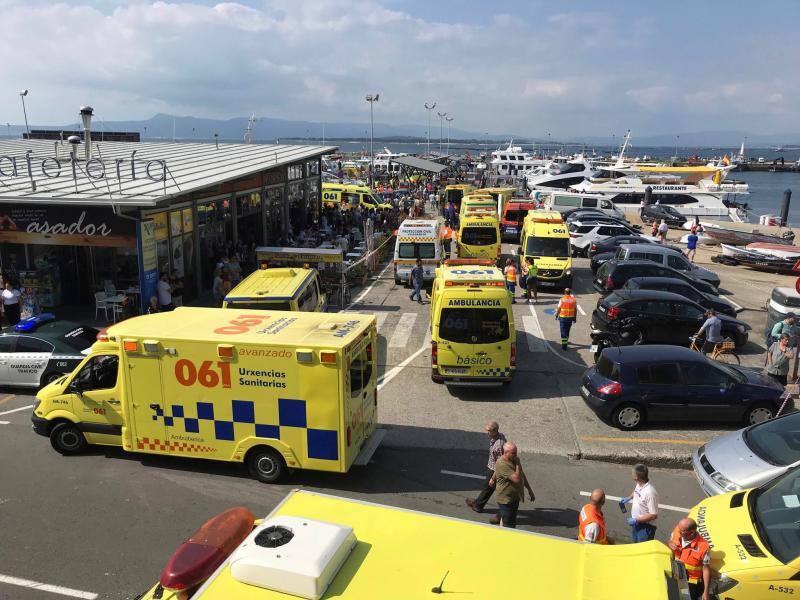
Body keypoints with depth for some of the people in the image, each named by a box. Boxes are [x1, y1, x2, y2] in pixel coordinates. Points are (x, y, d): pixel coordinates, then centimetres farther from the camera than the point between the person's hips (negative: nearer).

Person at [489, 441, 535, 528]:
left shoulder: (515, 459, 3)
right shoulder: (502, 464, -25)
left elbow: (522, 475, 18)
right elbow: (516, 479, -31)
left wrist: (530, 490, 23)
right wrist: (518, 464, -20)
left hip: (515, 497, 9)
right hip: (506, 499, -9)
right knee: (508, 525, -6)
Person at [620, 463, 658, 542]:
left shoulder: (650, 492, -32)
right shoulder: (638, 485, -6)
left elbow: (653, 515, -28)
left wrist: (636, 520, -25)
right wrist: (629, 498, 9)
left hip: (645, 526, -8)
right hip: (636, 523, 8)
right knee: (635, 545, 25)